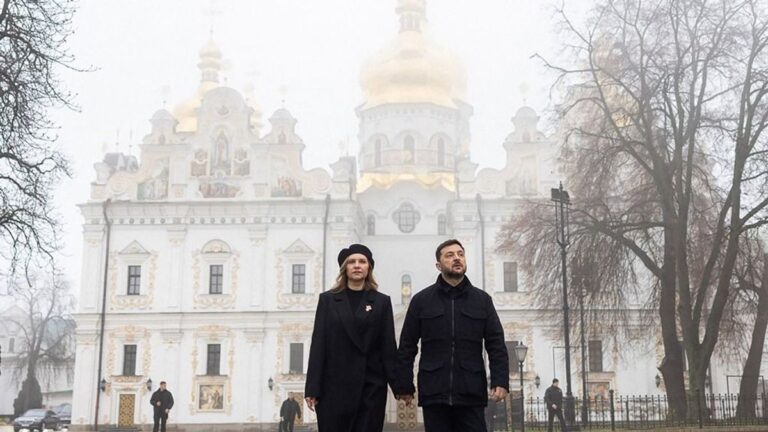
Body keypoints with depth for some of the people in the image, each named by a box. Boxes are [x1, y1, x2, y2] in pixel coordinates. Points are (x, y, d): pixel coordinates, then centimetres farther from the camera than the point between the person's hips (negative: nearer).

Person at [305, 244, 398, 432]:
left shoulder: (381, 302, 8)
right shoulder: (328, 299, 7)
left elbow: (388, 346, 4)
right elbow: (318, 345, 2)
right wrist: (313, 388, -5)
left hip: (371, 386, 0)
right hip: (334, 386, 0)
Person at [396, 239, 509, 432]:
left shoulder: (482, 300, 9)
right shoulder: (421, 300, 6)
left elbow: (496, 345, 5)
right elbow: (407, 347, 6)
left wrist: (500, 381, -7)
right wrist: (404, 385, 0)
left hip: (471, 393, 0)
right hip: (434, 393, 0)